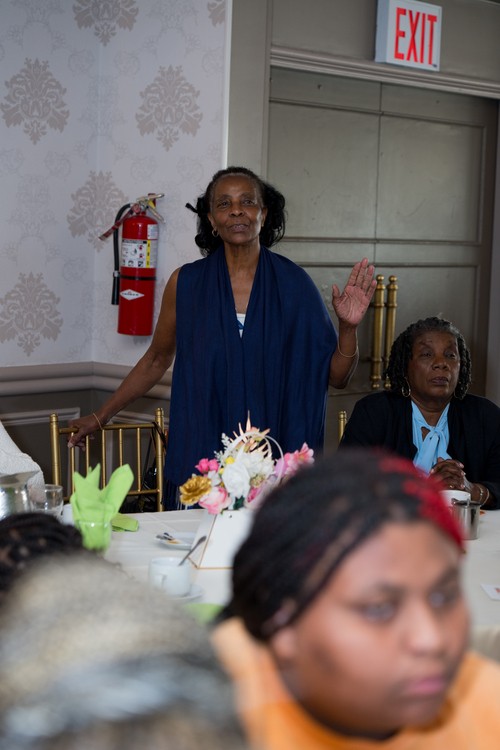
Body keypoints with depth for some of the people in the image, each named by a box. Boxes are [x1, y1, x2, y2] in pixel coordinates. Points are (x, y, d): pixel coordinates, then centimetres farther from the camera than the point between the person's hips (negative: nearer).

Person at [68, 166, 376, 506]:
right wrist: (101, 416, 14)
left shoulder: (293, 284, -3)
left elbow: (335, 376, 0)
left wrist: (348, 327, -17)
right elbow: (157, 360, 12)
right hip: (202, 450, 0)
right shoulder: (186, 283, -1)